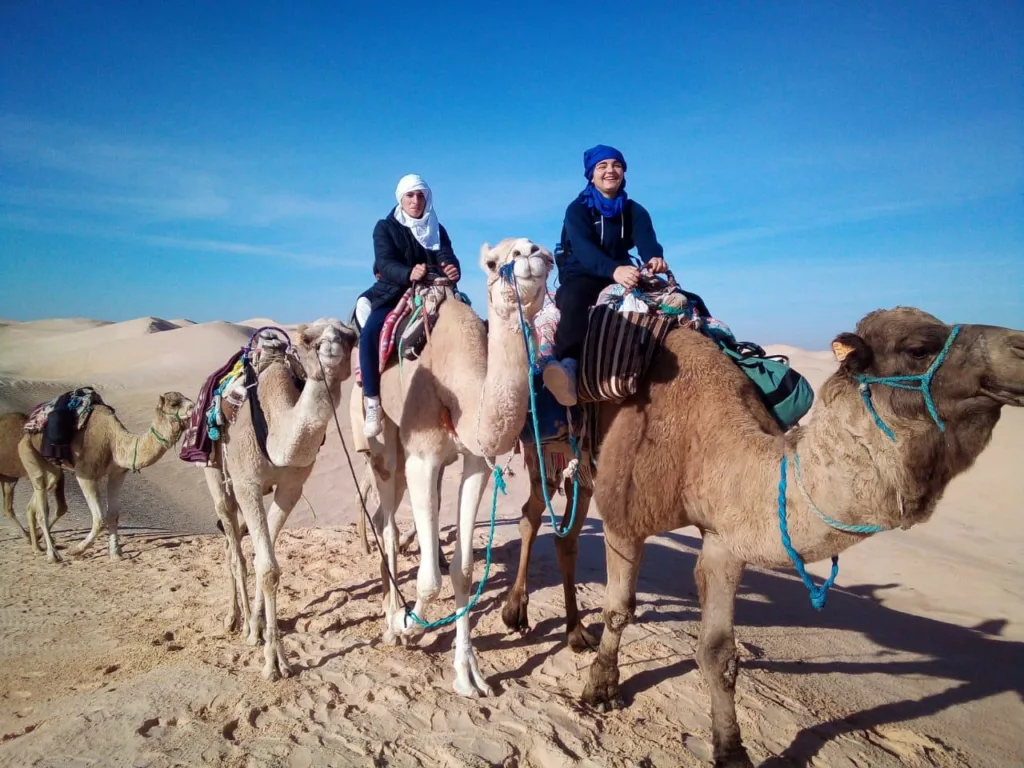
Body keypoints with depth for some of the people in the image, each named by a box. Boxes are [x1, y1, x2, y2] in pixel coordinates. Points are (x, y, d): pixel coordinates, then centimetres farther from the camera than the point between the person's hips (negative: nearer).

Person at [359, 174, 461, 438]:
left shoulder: (437, 230, 15)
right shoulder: (385, 227, 3)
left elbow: (448, 258, -3)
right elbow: (384, 263, -15)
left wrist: (452, 271, -30)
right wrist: (409, 273, -38)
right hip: (393, 294, -3)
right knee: (369, 333, -31)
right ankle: (372, 402, -27)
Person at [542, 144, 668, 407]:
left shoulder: (634, 211, 8)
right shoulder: (578, 209, -5)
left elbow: (647, 240, -13)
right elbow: (583, 248, -24)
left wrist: (655, 258, -40)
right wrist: (614, 270, -45)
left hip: (622, 275, 5)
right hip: (581, 277, -4)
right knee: (574, 299, -40)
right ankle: (568, 365, -58)